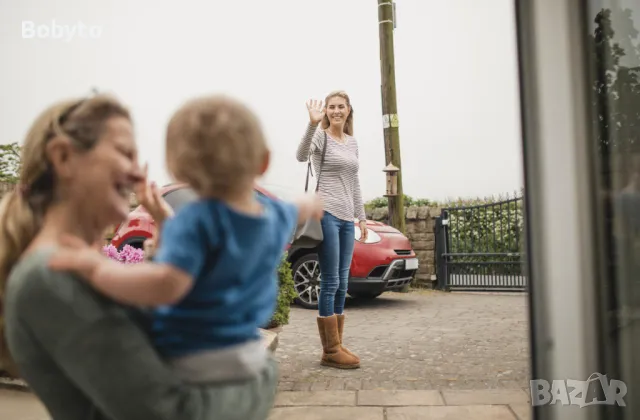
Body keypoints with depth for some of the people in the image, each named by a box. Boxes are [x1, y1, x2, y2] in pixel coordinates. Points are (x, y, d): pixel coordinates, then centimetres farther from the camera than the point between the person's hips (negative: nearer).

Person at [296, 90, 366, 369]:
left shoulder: (352, 142, 18)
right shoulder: (321, 136, -2)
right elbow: (301, 156, -24)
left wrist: (361, 217, 19)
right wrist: (312, 124, -36)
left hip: (346, 219, 7)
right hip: (326, 214, -7)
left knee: (342, 286, 8)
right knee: (330, 284, -7)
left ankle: (336, 347, 16)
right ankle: (330, 351, 0)